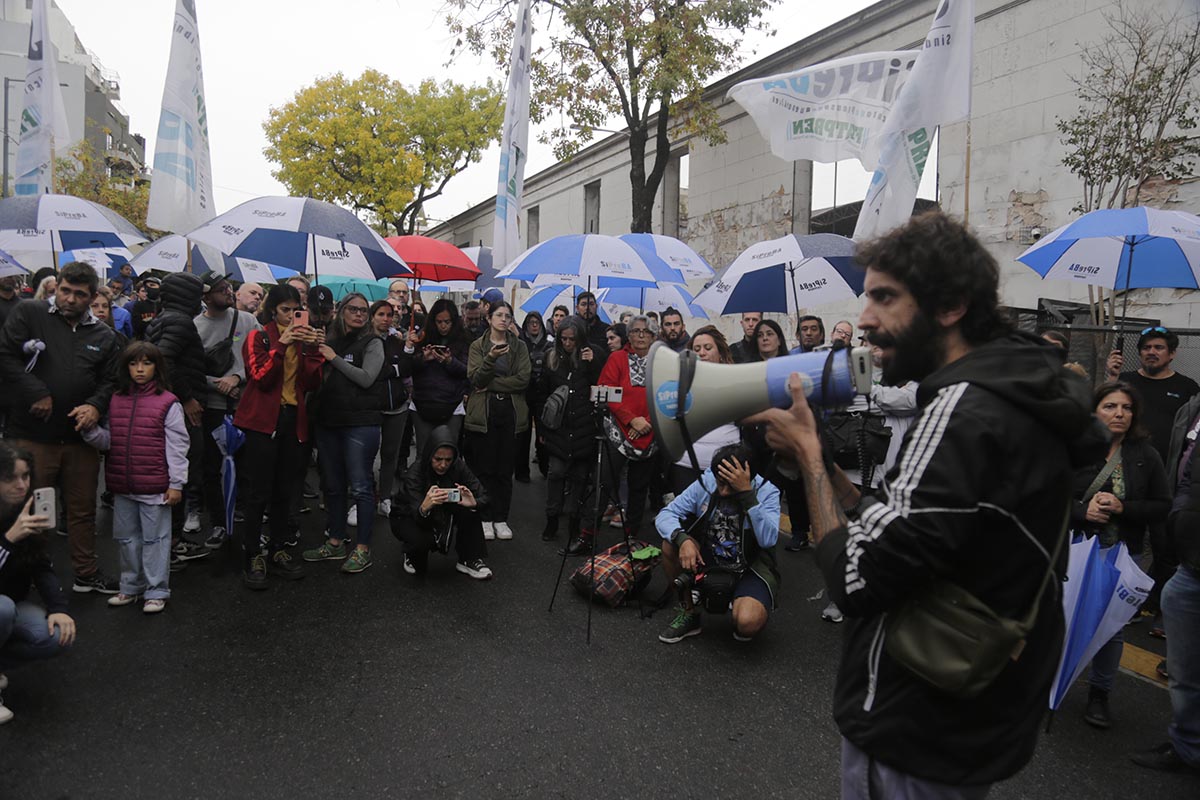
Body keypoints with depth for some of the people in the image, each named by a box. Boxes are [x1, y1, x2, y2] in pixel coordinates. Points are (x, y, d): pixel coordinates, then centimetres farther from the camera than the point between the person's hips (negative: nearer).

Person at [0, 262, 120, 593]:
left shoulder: (104, 335, 8)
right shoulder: (28, 315, -1)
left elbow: (111, 380, 9)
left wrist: (96, 405, -10)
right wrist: (36, 394, -13)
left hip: (81, 436, 4)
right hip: (33, 436, -3)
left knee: (83, 509, 14)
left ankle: (86, 574, 28)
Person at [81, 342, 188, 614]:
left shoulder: (167, 403, -8)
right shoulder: (116, 401, 7)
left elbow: (177, 447, -8)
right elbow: (109, 441, 9)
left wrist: (176, 484, -10)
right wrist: (90, 430, -10)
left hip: (154, 488, -6)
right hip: (122, 487, 6)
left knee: (154, 538, 4)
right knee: (126, 537, 17)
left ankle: (156, 591, 15)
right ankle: (131, 587, 32)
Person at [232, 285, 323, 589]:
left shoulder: (301, 339, 15)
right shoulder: (259, 338, 1)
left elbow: (312, 382, 3)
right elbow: (261, 378, -13)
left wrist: (312, 349, -9)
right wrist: (281, 346, -20)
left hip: (292, 419, 5)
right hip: (263, 419, -5)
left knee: (284, 490, 9)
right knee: (258, 492, -5)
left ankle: (277, 551, 19)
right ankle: (252, 557, 2)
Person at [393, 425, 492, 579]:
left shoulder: (458, 466, -20)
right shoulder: (415, 473, -31)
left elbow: (483, 495, -20)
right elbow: (417, 516, -39)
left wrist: (474, 503, -45)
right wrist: (424, 507, -64)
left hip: (442, 516, 3)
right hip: (407, 518, -3)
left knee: (468, 508, -26)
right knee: (422, 539, -36)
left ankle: (469, 560, -11)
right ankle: (412, 556, 2)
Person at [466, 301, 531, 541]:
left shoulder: (519, 346, 7)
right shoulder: (478, 346, 5)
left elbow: (523, 379, -5)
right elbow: (475, 379, -8)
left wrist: (490, 385, -11)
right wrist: (491, 358, -24)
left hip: (510, 412, 1)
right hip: (483, 412, -1)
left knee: (505, 469, 5)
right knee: (484, 468, 1)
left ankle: (501, 519, 13)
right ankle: (485, 518, 11)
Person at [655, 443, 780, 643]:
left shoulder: (766, 492, -18)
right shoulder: (706, 483, -11)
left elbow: (768, 539, -33)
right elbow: (665, 515, -12)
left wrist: (746, 493, -38)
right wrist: (682, 540, -33)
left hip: (750, 567, -3)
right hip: (709, 560, 4)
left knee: (748, 624, -32)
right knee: (671, 543, -22)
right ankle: (688, 612, -1)